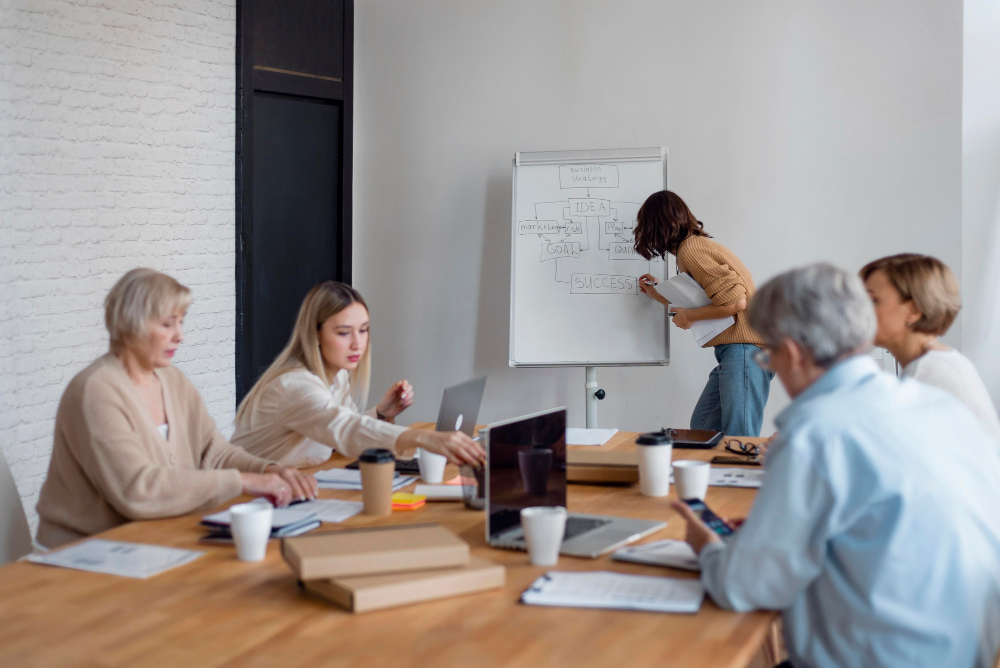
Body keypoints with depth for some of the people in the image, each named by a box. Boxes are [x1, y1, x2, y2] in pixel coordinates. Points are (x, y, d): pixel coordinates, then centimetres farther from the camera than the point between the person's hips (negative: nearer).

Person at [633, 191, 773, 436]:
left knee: (738, 442, -12)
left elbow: (736, 302, -20)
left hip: (745, 349, -11)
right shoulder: (697, 245, 19)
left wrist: (689, 316, -7)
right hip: (734, 351, 11)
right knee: (701, 428, 13)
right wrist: (659, 296, 33)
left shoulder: (690, 250, -12)